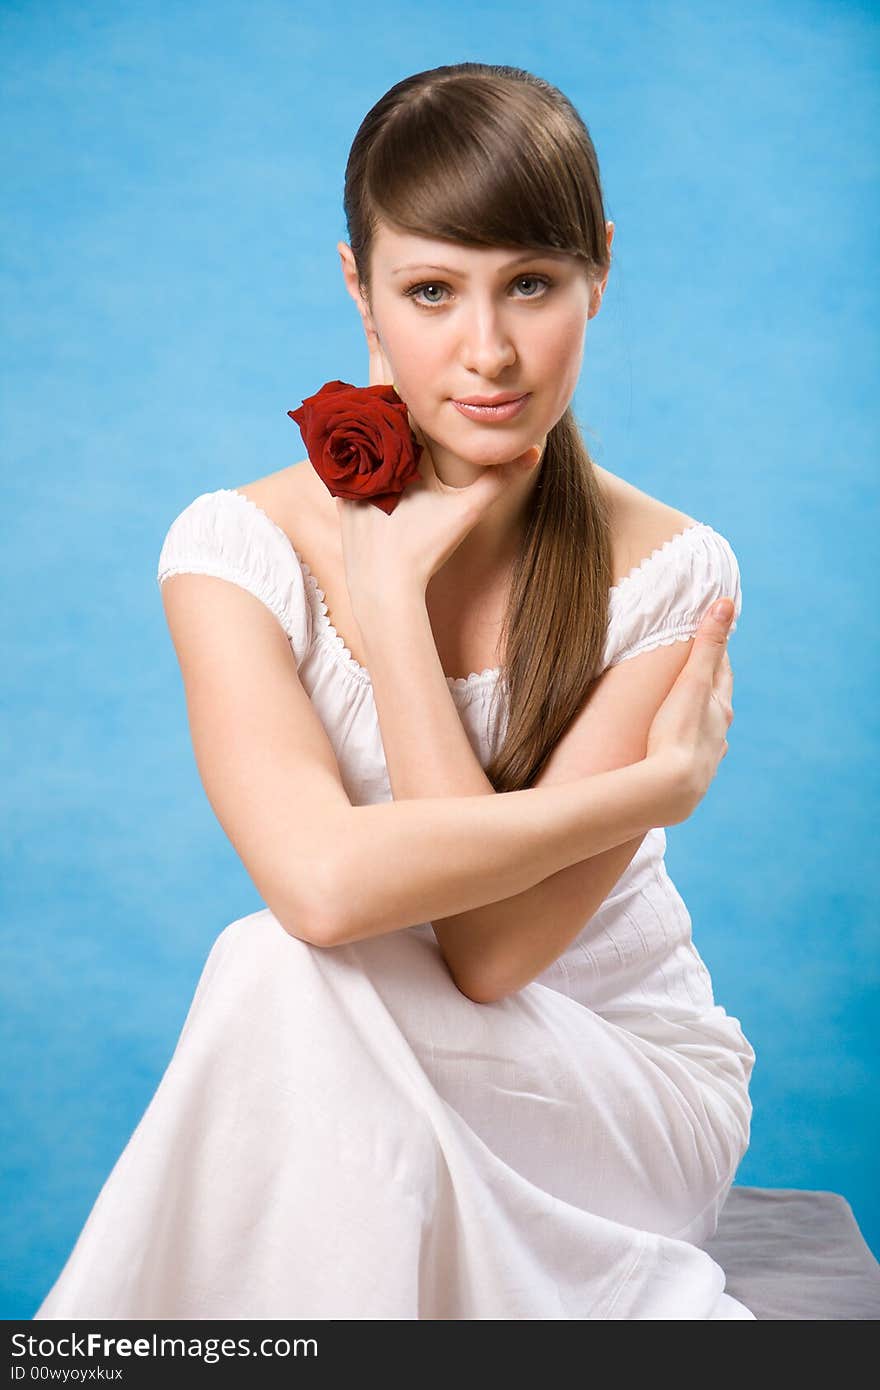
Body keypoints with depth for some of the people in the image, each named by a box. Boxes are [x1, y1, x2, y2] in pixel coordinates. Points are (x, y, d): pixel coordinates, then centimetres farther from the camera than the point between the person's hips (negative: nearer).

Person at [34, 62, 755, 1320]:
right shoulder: (242, 544, -13)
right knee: (290, 962, -33)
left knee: (293, 978, -30)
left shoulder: (671, 573, -15)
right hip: (344, 1106, 2)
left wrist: (393, 588, -22)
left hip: (627, 1088, -1)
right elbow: (325, 880, -29)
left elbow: (488, 949, -23)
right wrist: (658, 784, -23)